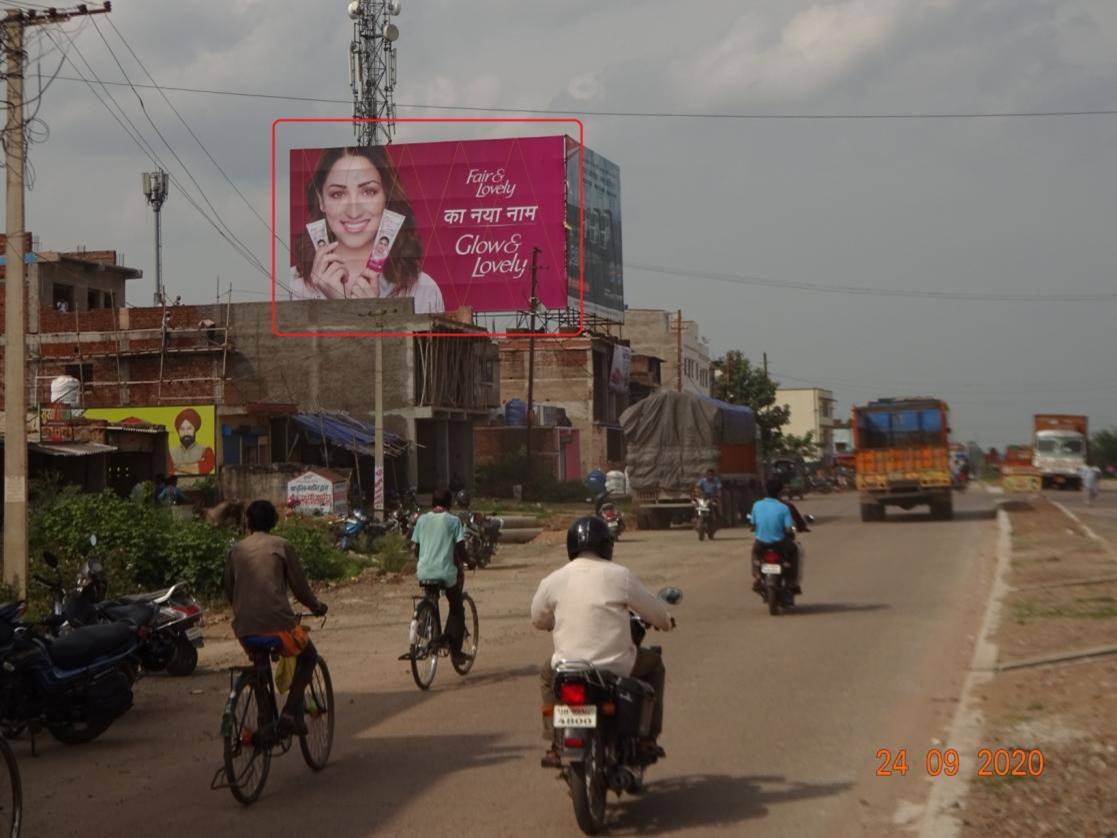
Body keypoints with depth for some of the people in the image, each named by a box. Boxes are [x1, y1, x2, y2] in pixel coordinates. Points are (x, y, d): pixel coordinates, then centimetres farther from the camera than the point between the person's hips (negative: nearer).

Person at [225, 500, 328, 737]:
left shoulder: (236, 549, 11)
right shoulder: (281, 546, 2)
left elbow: (228, 591, 16)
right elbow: (299, 586, 3)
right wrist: (316, 606, 22)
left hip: (244, 628, 4)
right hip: (277, 624, -3)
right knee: (308, 656, 23)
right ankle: (290, 713, 6)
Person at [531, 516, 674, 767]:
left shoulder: (553, 580, -1)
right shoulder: (620, 576, -5)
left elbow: (538, 620, 15)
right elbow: (656, 612, 5)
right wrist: (666, 622, 29)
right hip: (617, 667, -2)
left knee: (547, 675, 35)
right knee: (654, 664, 28)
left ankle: (555, 745, 24)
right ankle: (648, 736, 24)